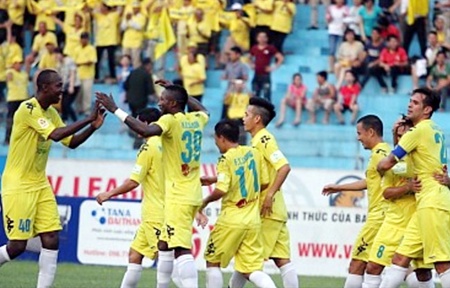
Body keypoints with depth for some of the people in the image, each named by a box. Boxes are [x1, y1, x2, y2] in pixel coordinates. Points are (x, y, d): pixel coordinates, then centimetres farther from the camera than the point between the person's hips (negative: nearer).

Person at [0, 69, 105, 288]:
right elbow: (55, 135, -29)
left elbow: (71, 142, 14)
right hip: (18, 185, -8)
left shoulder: (51, 113, 9)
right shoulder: (28, 109, -18)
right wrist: (88, 119, -27)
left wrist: (93, 127, -2)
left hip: (40, 184, 8)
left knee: (51, 240, -3)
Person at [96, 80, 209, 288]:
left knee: (182, 249, -16)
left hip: (179, 197, -9)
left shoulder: (171, 121, -12)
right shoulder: (196, 120, 10)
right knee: (164, 245, 18)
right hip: (192, 194, 9)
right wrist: (176, 90, 40)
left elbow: (146, 131, -32)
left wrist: (116, 111, -27)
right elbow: (203, 110, 36)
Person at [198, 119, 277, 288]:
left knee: (212, 262, 13)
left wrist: (205, 202, -1)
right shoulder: (254, 153, 5)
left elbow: (221, 190, -21)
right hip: (253, 220, 6)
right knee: (251, 270, 4)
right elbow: (264, 183, 14)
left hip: (231, 219, -5)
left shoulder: (226, 159, -12)